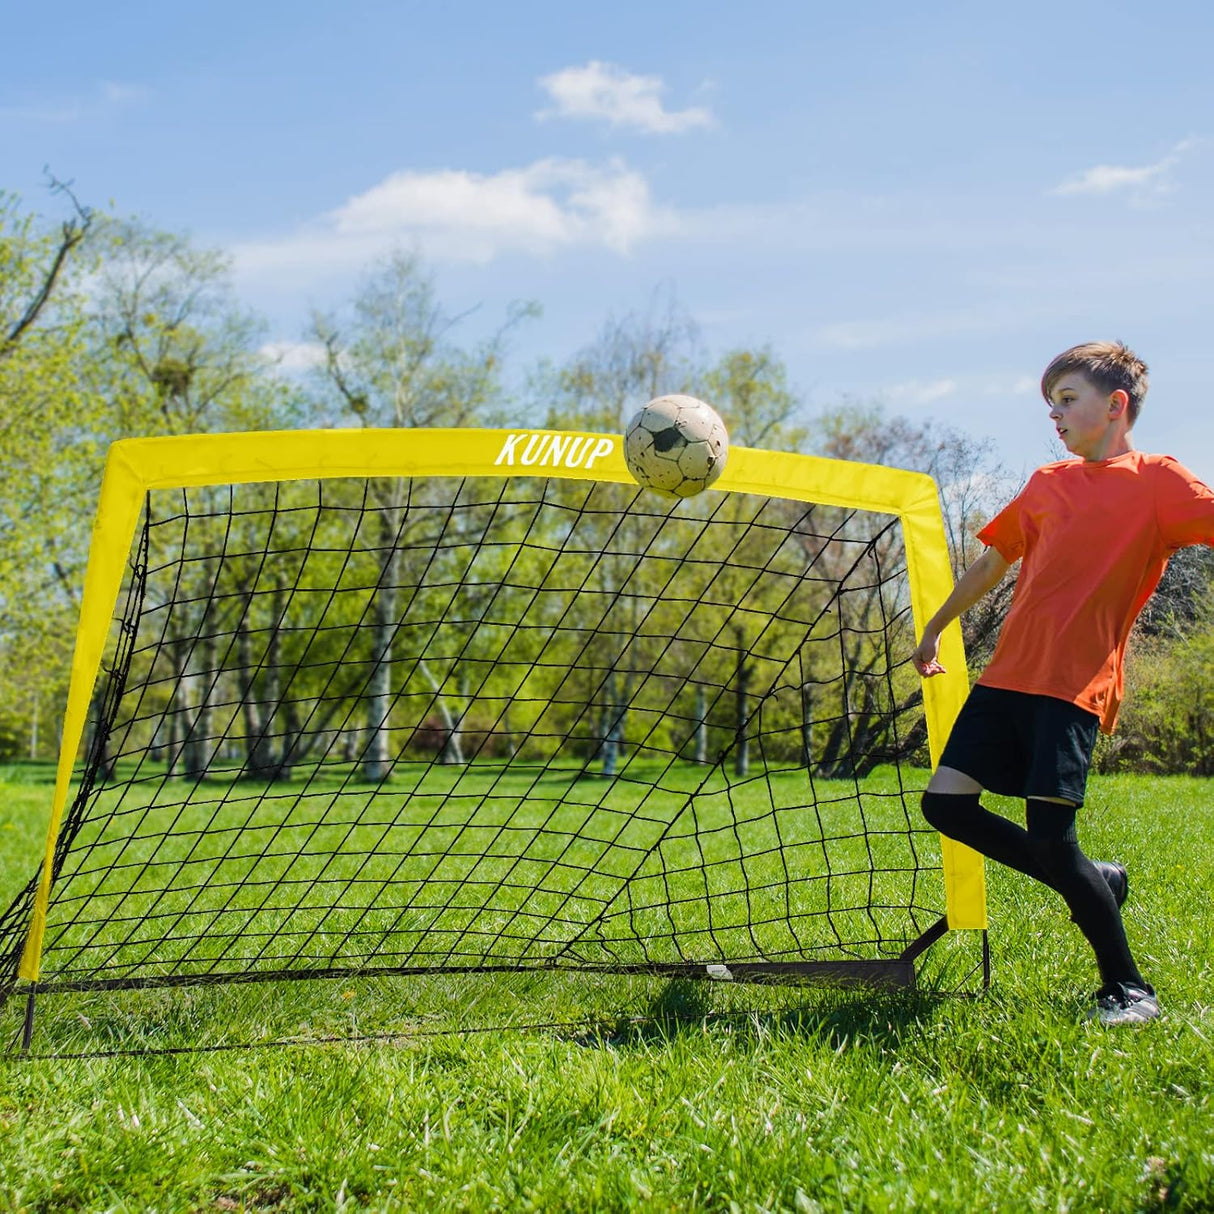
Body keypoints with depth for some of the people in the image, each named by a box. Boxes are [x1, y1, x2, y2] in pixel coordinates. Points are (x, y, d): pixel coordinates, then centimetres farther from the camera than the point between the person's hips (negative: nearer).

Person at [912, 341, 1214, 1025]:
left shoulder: (1157, 481, -1)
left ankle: (1129, 989, 7)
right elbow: (995, 562, 28)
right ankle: (1097, 882, 17)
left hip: (1075, 685, -7)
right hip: (1009, 673, 7)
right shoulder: (1047, 483, 18)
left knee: (1050, 836, -13)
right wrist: (936, 630, 33)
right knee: (946, 803, -1)